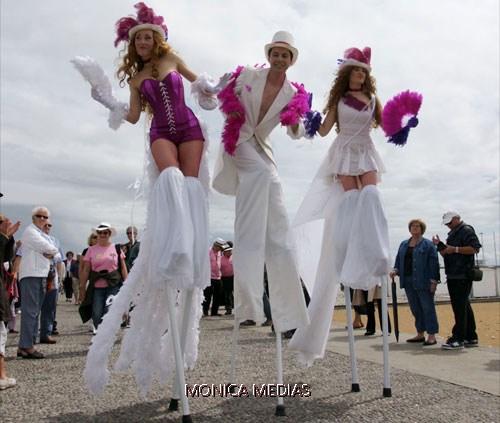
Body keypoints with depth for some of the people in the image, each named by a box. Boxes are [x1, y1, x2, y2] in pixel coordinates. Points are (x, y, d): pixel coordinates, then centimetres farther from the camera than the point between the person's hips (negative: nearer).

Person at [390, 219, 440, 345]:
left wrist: (433, 281, -14)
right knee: (415, 309, 11)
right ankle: (420, 334, 21)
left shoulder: (428, 244, -3)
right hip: (408, 282, 6)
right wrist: (395, 270, -3)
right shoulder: (404, 244, 16)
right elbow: (399, 260, 17)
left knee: (428, 308, -2)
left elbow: (433, 263, -8)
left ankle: (432, 335, 4)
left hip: (423, 282, -6)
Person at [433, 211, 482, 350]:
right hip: (453, 276, 10)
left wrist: (455, 249, -19)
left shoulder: (466, 230, -5)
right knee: (464, 306, 13)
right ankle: (471, 337, 20)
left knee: (460, 307, -10)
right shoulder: (452, 234, 22)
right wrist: (439, 245, 6)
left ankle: (458, 339, -9)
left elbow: (474, 248, -17)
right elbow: (446, 254, 23)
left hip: (463, 276, -9)